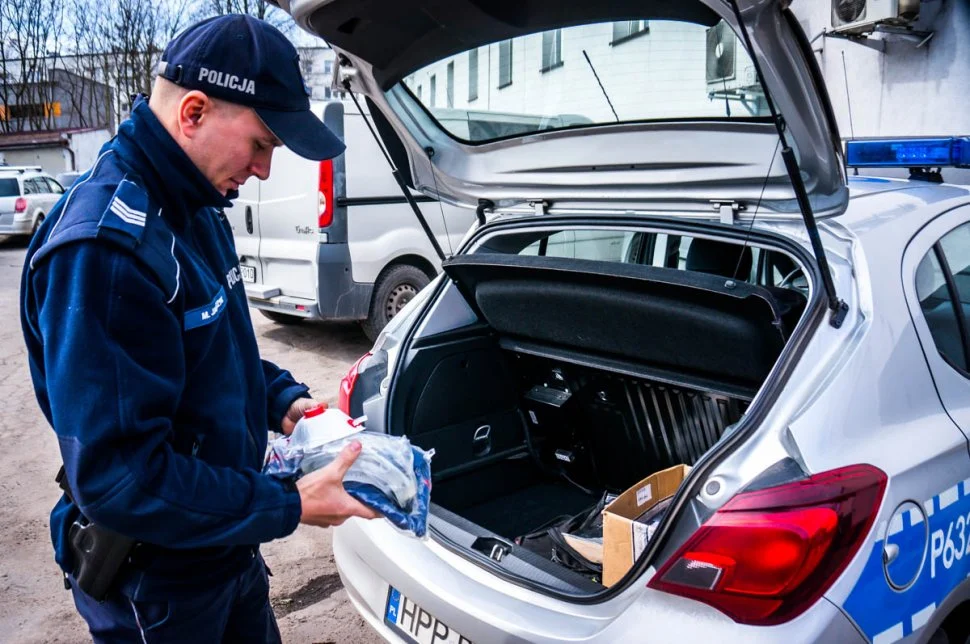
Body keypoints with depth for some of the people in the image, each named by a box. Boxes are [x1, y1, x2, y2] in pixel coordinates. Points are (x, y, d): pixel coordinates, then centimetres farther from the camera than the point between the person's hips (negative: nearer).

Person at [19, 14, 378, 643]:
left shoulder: (196, 208, 1)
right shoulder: (103, 247, -30)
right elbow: (116, 478, -30)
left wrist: (282, 399, -1)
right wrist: (289, 507, -25)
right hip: (153, 591, -8)